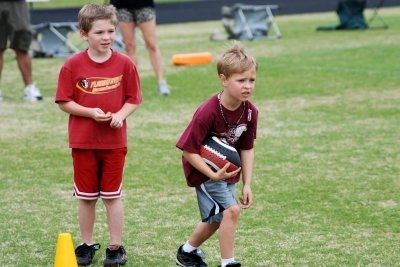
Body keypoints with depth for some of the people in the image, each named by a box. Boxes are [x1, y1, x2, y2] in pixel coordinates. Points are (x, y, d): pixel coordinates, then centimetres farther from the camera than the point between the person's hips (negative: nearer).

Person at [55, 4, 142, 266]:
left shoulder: (124, 63, -4)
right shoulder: (73, 65, -7)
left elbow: (133, 99, 2)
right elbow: (64, 102, -4)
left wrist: (120, 114, -18)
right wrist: (90, 112, -18)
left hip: (114, 141, 0)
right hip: (83, 141, 0)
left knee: (112, 196, 6)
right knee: (86, 197, 10)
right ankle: (87, 245, 24)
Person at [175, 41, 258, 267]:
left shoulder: (250, 112, -11)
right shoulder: (208, 113, -30)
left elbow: (247, 148, -1)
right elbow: (189, 150, -25)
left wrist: (247, 184, -4)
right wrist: (213, 175, -30)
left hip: (228, 170, 7)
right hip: (203, 169, -7)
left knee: (217, 218, 18)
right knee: (231, 209, -20)